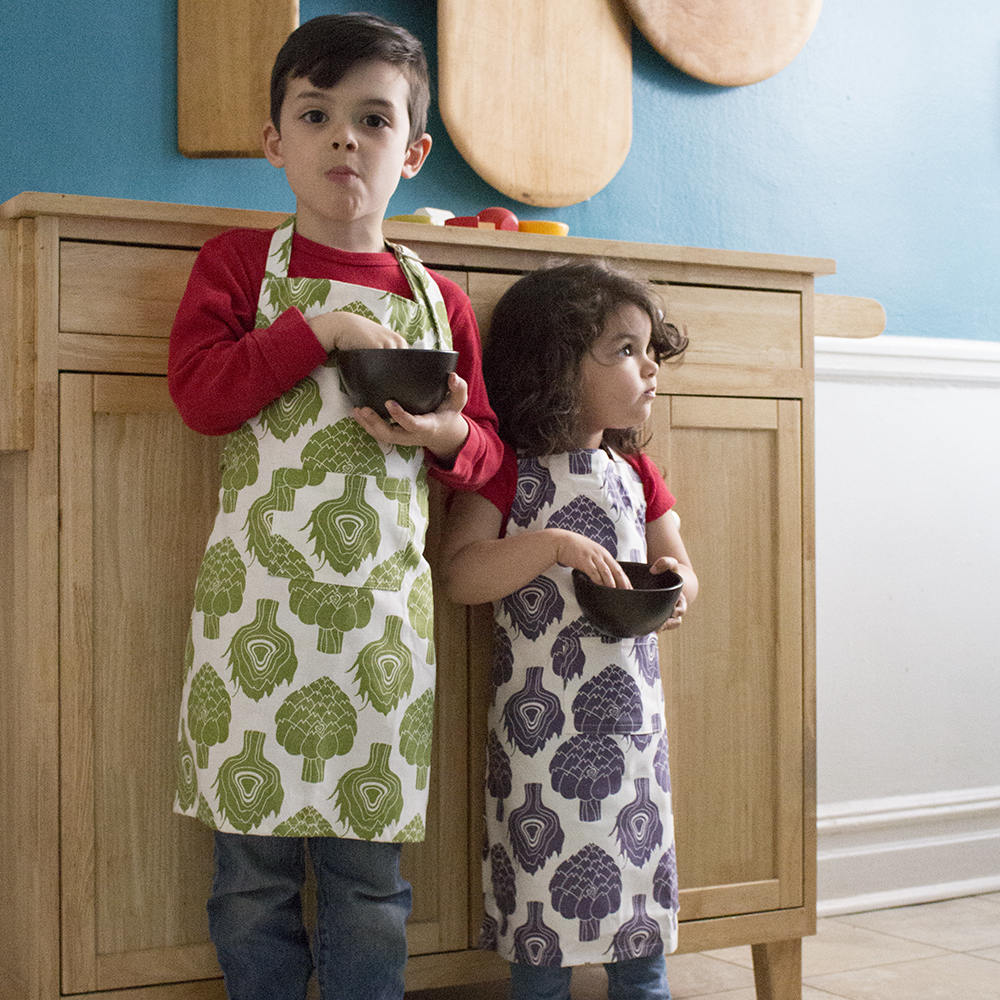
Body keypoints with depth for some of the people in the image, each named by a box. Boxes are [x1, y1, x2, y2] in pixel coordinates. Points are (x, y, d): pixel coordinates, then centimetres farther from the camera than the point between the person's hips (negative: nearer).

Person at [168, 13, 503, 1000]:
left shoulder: (439, 299, 11)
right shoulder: (238, 262, 5)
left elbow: (487, 453, 15)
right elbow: (198, 391, -10)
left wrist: (446, 435, -7)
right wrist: (321, 330, -15)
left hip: (384, 610, 2)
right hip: (257, 602, -2)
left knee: (370, 877, 8)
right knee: (254, 867, 6)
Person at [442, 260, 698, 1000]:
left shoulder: (636, 473, 11)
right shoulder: (509, 471, -5)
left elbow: (681, 569, 16)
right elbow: (460, 575, -14)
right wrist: (554, 544, -25)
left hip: (632, 716, 5)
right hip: (540, 718, -5)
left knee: (642, 876, 10)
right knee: (543, 886, 2)